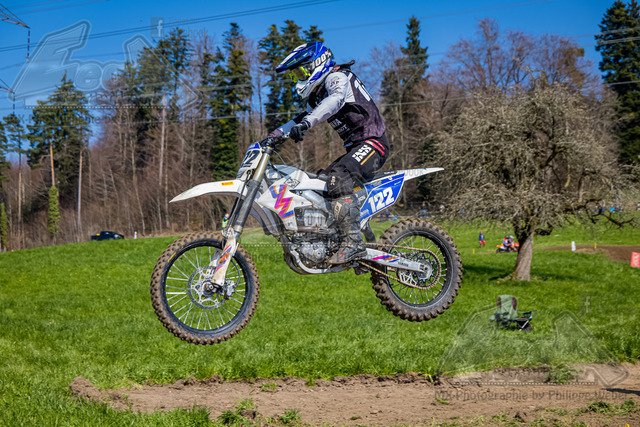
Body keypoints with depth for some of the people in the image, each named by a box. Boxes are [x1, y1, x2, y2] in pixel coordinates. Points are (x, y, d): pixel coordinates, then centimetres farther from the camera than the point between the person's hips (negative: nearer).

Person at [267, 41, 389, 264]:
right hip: (356, 148, 11)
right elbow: (303, 117, 33)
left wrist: (306, 122, -47)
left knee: (339, 180, -31)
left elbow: (336, 99, -32)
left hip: (372, 142, -10)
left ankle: (353, 242, -36)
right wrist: (275, 134, 18)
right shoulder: (317, 93, 22)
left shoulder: (337, 77, -9)